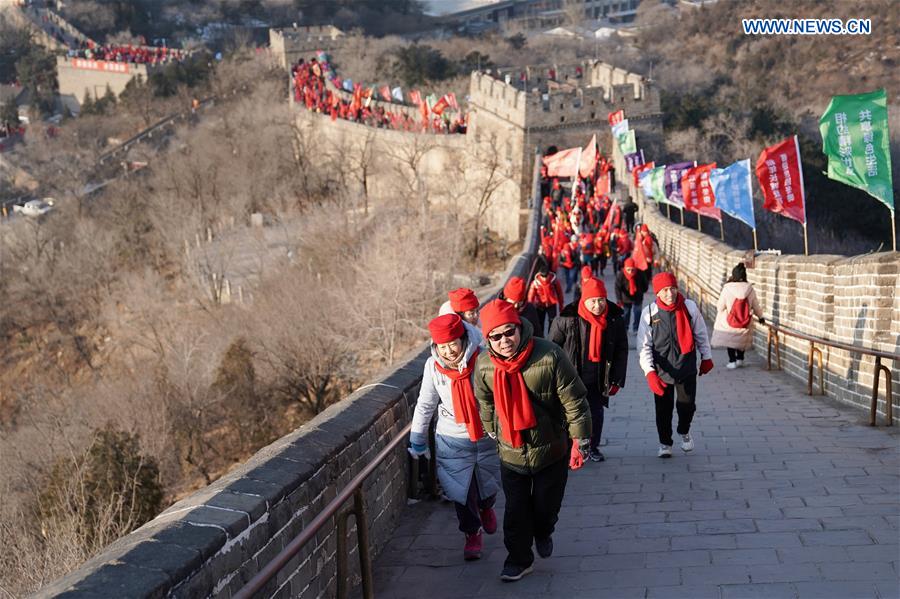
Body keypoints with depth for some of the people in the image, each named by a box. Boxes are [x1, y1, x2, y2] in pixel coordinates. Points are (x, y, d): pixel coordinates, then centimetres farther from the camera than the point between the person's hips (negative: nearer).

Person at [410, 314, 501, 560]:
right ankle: (472, 533, 29)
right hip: (452, 440, 1)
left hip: (487, 436, 0)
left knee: (489, 485, 17)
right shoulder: (433, 366, -12)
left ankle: (486, 508, 52)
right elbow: (425, 405, 1)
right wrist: (417, 439, 7)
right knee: (461, 490, 4)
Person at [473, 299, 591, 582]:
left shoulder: (549, 356, -24)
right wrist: (491, 433, 19)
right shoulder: (484, 365, -13)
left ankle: (543, 533, 50)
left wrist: (580, 441, -13)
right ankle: (519, 559, 31)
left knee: (546, 506, 17)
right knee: (515, 511, 9)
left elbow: (574, 401, -17)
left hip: (551, 450, -2)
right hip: (511, 451, 2)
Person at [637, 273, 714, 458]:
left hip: (687, 367, 1)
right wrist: (649, 372, -19)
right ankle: (665, 443, 29)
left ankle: (684, 432, 34)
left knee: (687, 404, 1)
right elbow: (644, 346, -10)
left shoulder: (689, 307, -8)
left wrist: (706, 357, 15)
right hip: (661, 369, 0)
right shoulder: (649, 312, -11)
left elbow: (700, 333, 7)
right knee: (663, 409, 6)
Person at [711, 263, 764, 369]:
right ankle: (740, 359, 32)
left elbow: (720, 307, -11)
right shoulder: (750, 289, -11)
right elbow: (755, 305, 2)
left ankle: (732, 361, 18)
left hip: (728, 323, -2)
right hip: (745, 324, 2)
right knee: (741, 339, 25)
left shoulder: (727, 288, -19)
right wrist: (760, 317, 20)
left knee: (730, 340, 18)